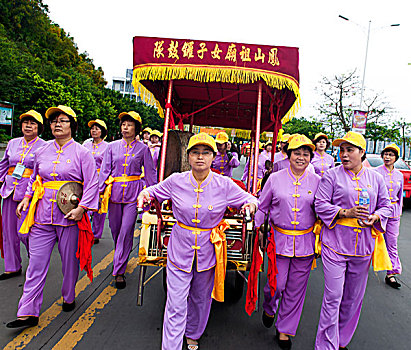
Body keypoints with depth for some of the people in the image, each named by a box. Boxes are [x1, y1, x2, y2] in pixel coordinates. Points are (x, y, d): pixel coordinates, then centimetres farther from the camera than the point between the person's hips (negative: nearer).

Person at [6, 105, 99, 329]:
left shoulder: (81, 153, -2)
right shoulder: (43, 152, 11)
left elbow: (92, 184, -6)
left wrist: (81, 208, -16)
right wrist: (26, 198, 9)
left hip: (69, 215, -3)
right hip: (42, 214, 4)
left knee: (69, 260, 10)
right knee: (36, 262, 3)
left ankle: (69, 298, 33)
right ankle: (28, 313, 12)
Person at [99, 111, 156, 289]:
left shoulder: (143, 148, 2)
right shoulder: (112, 147, 7)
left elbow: (150, 173, 6)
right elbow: (104, 170, 8)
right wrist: (100, 191, 1)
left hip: (133, 192, -2)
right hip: (114, 191, 3)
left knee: (126, 230, -6)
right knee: (115, 228, 11)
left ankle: (119, 271, 4)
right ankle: (121, 257, 39)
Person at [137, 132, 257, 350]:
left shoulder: (224, 185, -9)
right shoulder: (176, 181, -8)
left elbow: (248, 199, 4)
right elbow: (155, 190, 10)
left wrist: (251, 204, -19)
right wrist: (145, 193, -12)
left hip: (208, 251, 1)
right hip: (180, 249, -1)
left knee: (201, 299, 21)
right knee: (176, 305, 1)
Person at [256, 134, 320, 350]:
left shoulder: (317, 182, 2)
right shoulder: (275, 179, 0)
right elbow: (262, 206, 8)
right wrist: (258, 230, 4)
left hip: (305, 242, 1)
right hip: (279, 239, -1)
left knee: (295, 289, 10)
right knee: (277, 284, 1)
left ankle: (285, 330, 31)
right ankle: (269, 308, 38)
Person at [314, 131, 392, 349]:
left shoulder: (375, 178, 10)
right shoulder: (332, 175, -1)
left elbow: (386, 205, 14)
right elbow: (320, 204, -6)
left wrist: (375, 217, -7)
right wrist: (346, 212, -17)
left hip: (364, 246, 4)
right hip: (335, 244, -4)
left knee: (353, 297, 15)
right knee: (333, 297, -4)